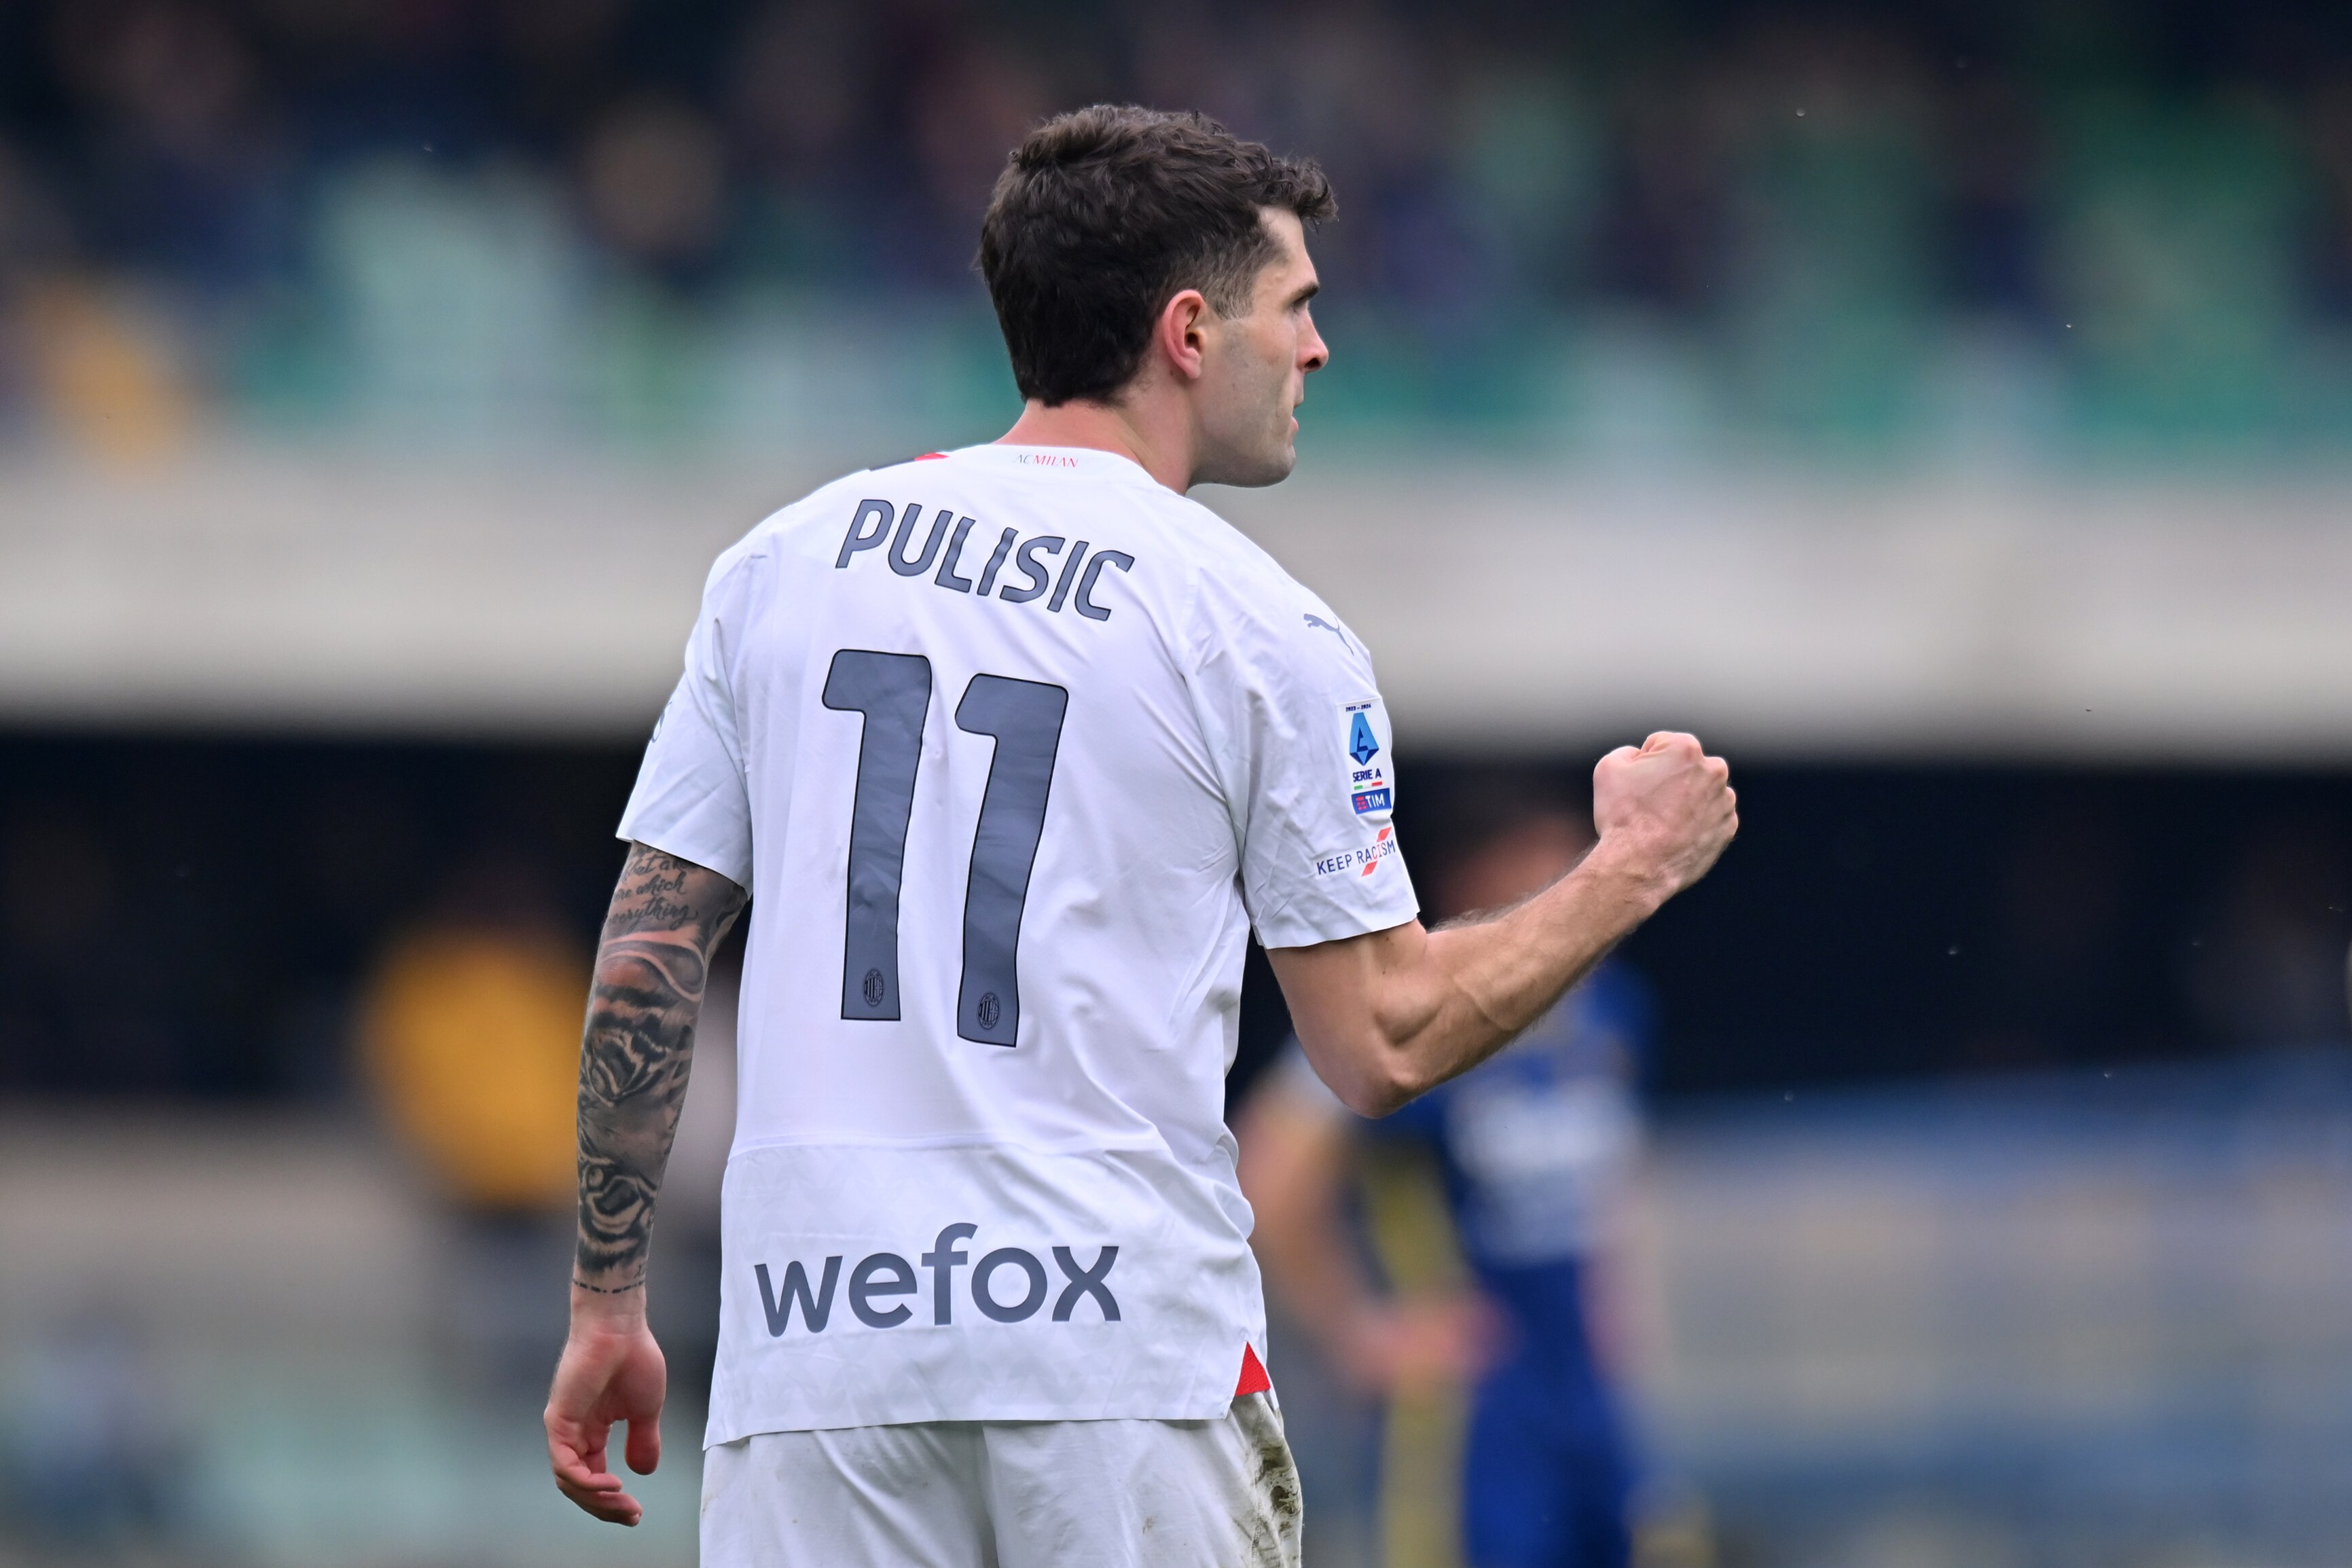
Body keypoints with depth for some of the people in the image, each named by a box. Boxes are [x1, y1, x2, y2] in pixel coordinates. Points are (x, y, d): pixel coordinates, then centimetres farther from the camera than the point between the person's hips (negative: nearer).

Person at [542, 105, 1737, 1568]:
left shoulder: (784, 560, 10)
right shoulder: (1265, 633, -1)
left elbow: (649, 953, 9)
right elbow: (1384, 1045, 1)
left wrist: (606, 1304, 16)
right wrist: (1633, 873, 15)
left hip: (814, 1334, 3)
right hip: (1125, 1338, -3)